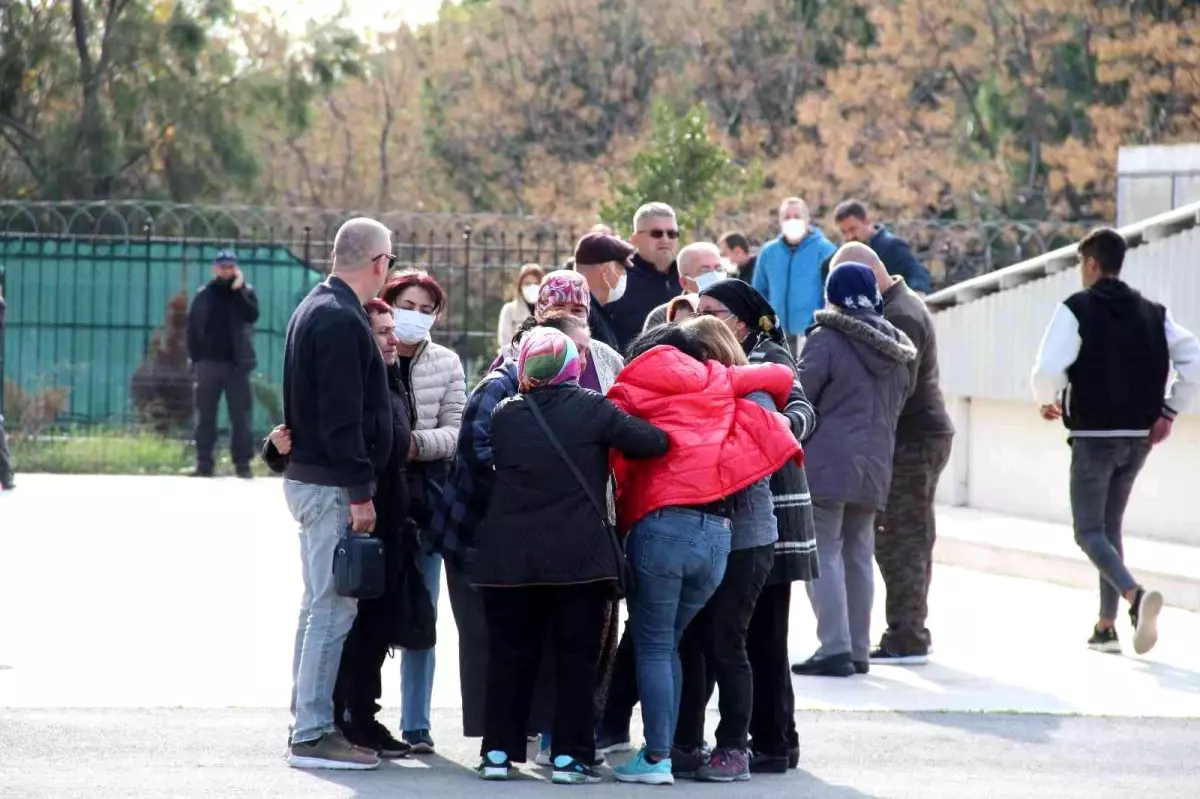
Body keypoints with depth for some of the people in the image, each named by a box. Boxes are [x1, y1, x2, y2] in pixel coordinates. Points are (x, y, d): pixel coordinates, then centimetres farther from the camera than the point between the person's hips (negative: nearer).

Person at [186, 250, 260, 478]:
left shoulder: (246, 292, 6)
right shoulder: (204, 295, 7)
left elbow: (251, 316, -13)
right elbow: (193, 328, 6)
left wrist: (238, 290, -17)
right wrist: (196, 358, -2)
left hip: (236, 363, -1)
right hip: (209, 362, 1)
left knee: (240, 415, -1)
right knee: (205, 415, 2)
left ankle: (242, 463, 2)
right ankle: (204, 463, 5)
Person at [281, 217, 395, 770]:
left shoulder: (316, 309, 17)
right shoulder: (342, 321, -16)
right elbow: (342, 417, -21)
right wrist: (360, 491, -20)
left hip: (309, 475, 11)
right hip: (332, 484, -11)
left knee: (322, 604, 16)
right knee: (332, 606, -8)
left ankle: (309, 722, 21)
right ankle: (312, 734, -7)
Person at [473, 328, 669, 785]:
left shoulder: (504, 416, 4)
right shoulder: (593, 409, -6)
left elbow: (484, 468, 12)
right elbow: (652, 442, -9)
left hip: (511, 557, 3)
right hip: (580, 556, -3)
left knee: (509, 656, 10)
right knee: (577, 658, 5)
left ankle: (498, 752, 8)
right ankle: (570, 756, 2)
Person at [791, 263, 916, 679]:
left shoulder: (826, 340, -10)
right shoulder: (897, 351, 12)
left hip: (827, 465, -7)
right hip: (875, 468, 7)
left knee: (824, 555, -4)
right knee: (859, 557, 13)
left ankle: (835, 648, -11)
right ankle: (858, 649, 15)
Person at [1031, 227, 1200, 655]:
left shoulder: (1076, 310, -8)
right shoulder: (1151, 314, 8)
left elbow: (1047, 369, -18)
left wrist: (1049, 400, 4)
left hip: (1093, 437, -5)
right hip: (1139, 438, 6)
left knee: (1089, 531, -1)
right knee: (1111, 526, 19)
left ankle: (1135, 594, -29)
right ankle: (1106, 625, 18)